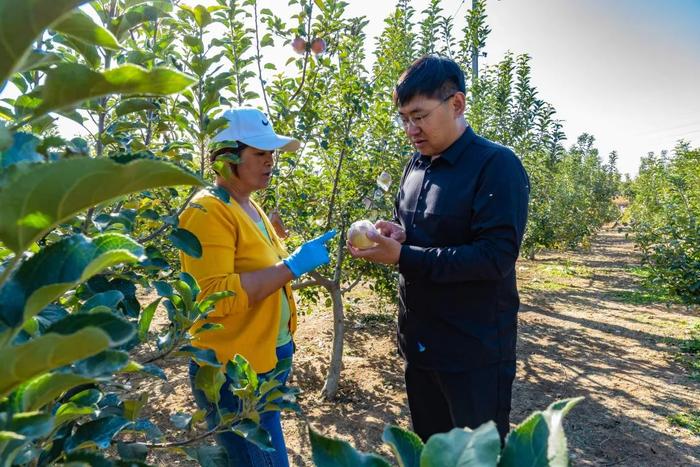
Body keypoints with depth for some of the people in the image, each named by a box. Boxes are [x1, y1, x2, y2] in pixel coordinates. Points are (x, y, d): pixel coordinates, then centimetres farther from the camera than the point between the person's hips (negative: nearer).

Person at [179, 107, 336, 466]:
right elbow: (215, 297, -27)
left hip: (270, 360, 9)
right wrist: (292, 266, -27)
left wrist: (299, 264, 5)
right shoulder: (207, 212, -18)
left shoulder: (249, 206, 9)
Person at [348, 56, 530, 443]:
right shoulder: (415, 165, 7)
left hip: (476, 352, -7)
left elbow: (496, 256, -24)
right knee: (428, 450, 24)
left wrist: (403, 257, -25)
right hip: (419, 340, 7)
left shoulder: (497, 165, -16)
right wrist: (395, 234, -6)